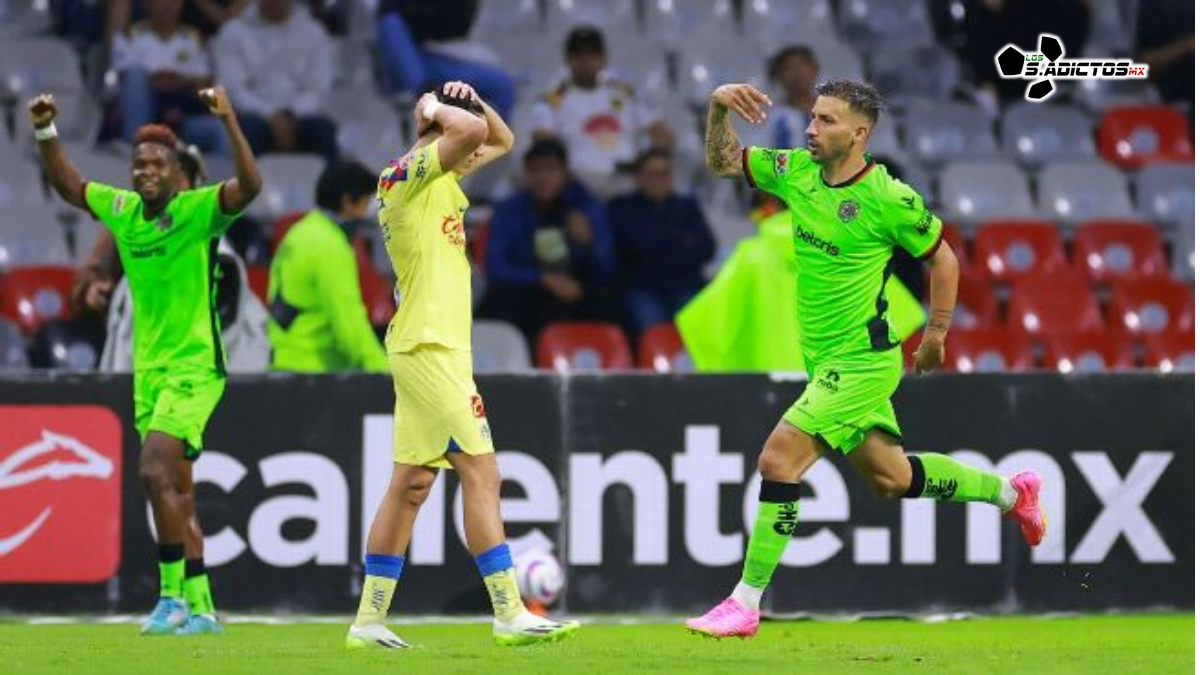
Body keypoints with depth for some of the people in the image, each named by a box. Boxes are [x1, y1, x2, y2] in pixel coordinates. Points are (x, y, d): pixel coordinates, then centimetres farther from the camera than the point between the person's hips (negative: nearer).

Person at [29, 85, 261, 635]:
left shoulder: (197, 209, -11)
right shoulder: (122, 210, 7)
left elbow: (250, 186, -29)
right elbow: (69, 186, 22)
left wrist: (229, 121, -38)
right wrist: (46, 133, 10)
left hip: (194, 367, -7)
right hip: (149, 369, 7)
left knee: (154, 471, -19)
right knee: (177, 491, 9)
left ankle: (172, 595, -13)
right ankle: (200, 606, 15)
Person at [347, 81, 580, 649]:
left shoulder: (437, 178, 17)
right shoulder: (412, 173, -11)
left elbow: (501, 140, 29)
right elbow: (473, 130, -29)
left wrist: (458, 102, 11)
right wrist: (438, 110, -8)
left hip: (425, 349, 10)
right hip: (432, 347, -10)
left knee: (411, 484, 9)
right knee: (481, 474, -11)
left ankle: (369, 621, 9)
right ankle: (510, 614, -12)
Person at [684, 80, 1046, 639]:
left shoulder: (888, 199, -16)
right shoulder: (795, 171, 0)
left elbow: (942, 258, -3)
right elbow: (721, 162, 10)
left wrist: (936, 334, 2)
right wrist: (718, 108, -8)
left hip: (861, 359, -8)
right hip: (825, 360, 8)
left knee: (779, 459, -16)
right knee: (889, 478, 17)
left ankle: (746, 603, -9)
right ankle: (1011, 492, 38)